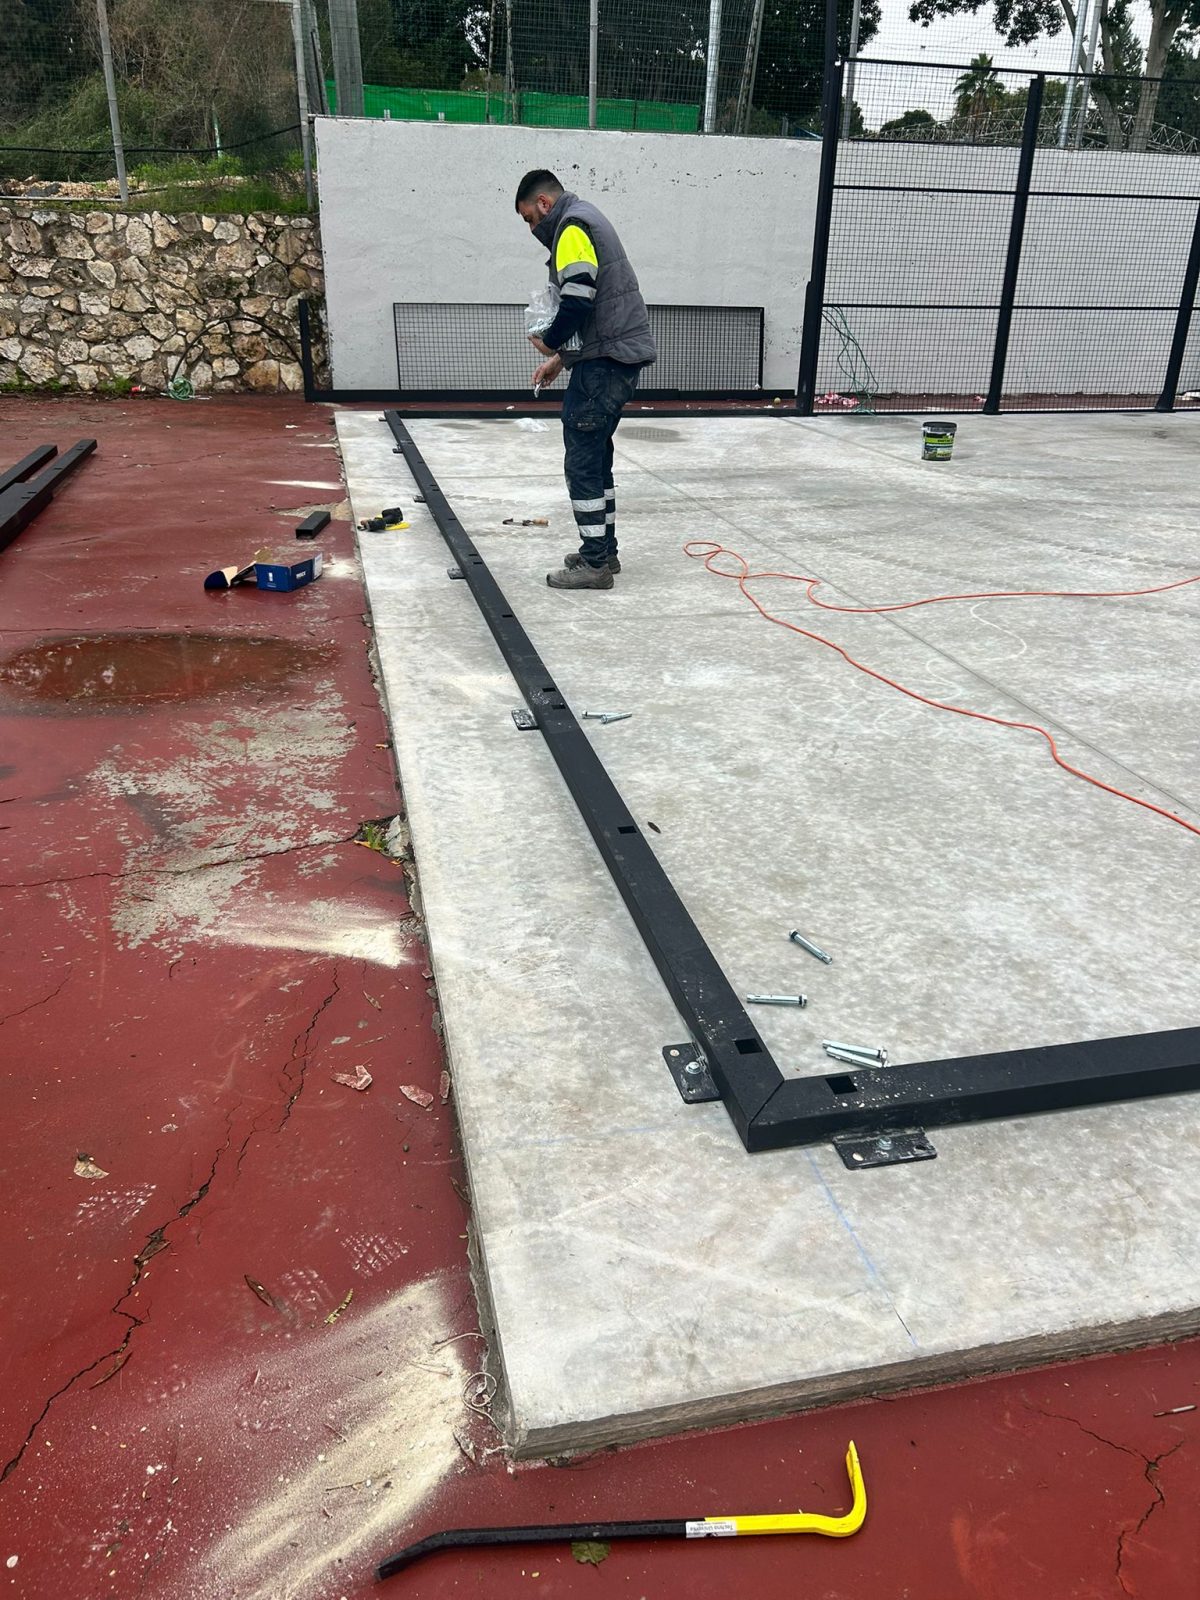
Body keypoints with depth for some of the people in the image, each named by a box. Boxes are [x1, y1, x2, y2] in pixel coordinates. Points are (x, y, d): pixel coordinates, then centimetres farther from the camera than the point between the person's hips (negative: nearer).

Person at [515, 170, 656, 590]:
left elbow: (578, 300, -21)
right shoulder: (585, 221, 23)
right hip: (618, 354, 10)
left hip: (607, 361, -10)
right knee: (595, 455, 17)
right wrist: (562, 356, 22)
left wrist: (549, 343, -5)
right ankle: (604, 550, 24)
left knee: (583, 459, -7)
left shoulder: (572, 227, -9)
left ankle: (595, 563, -4)